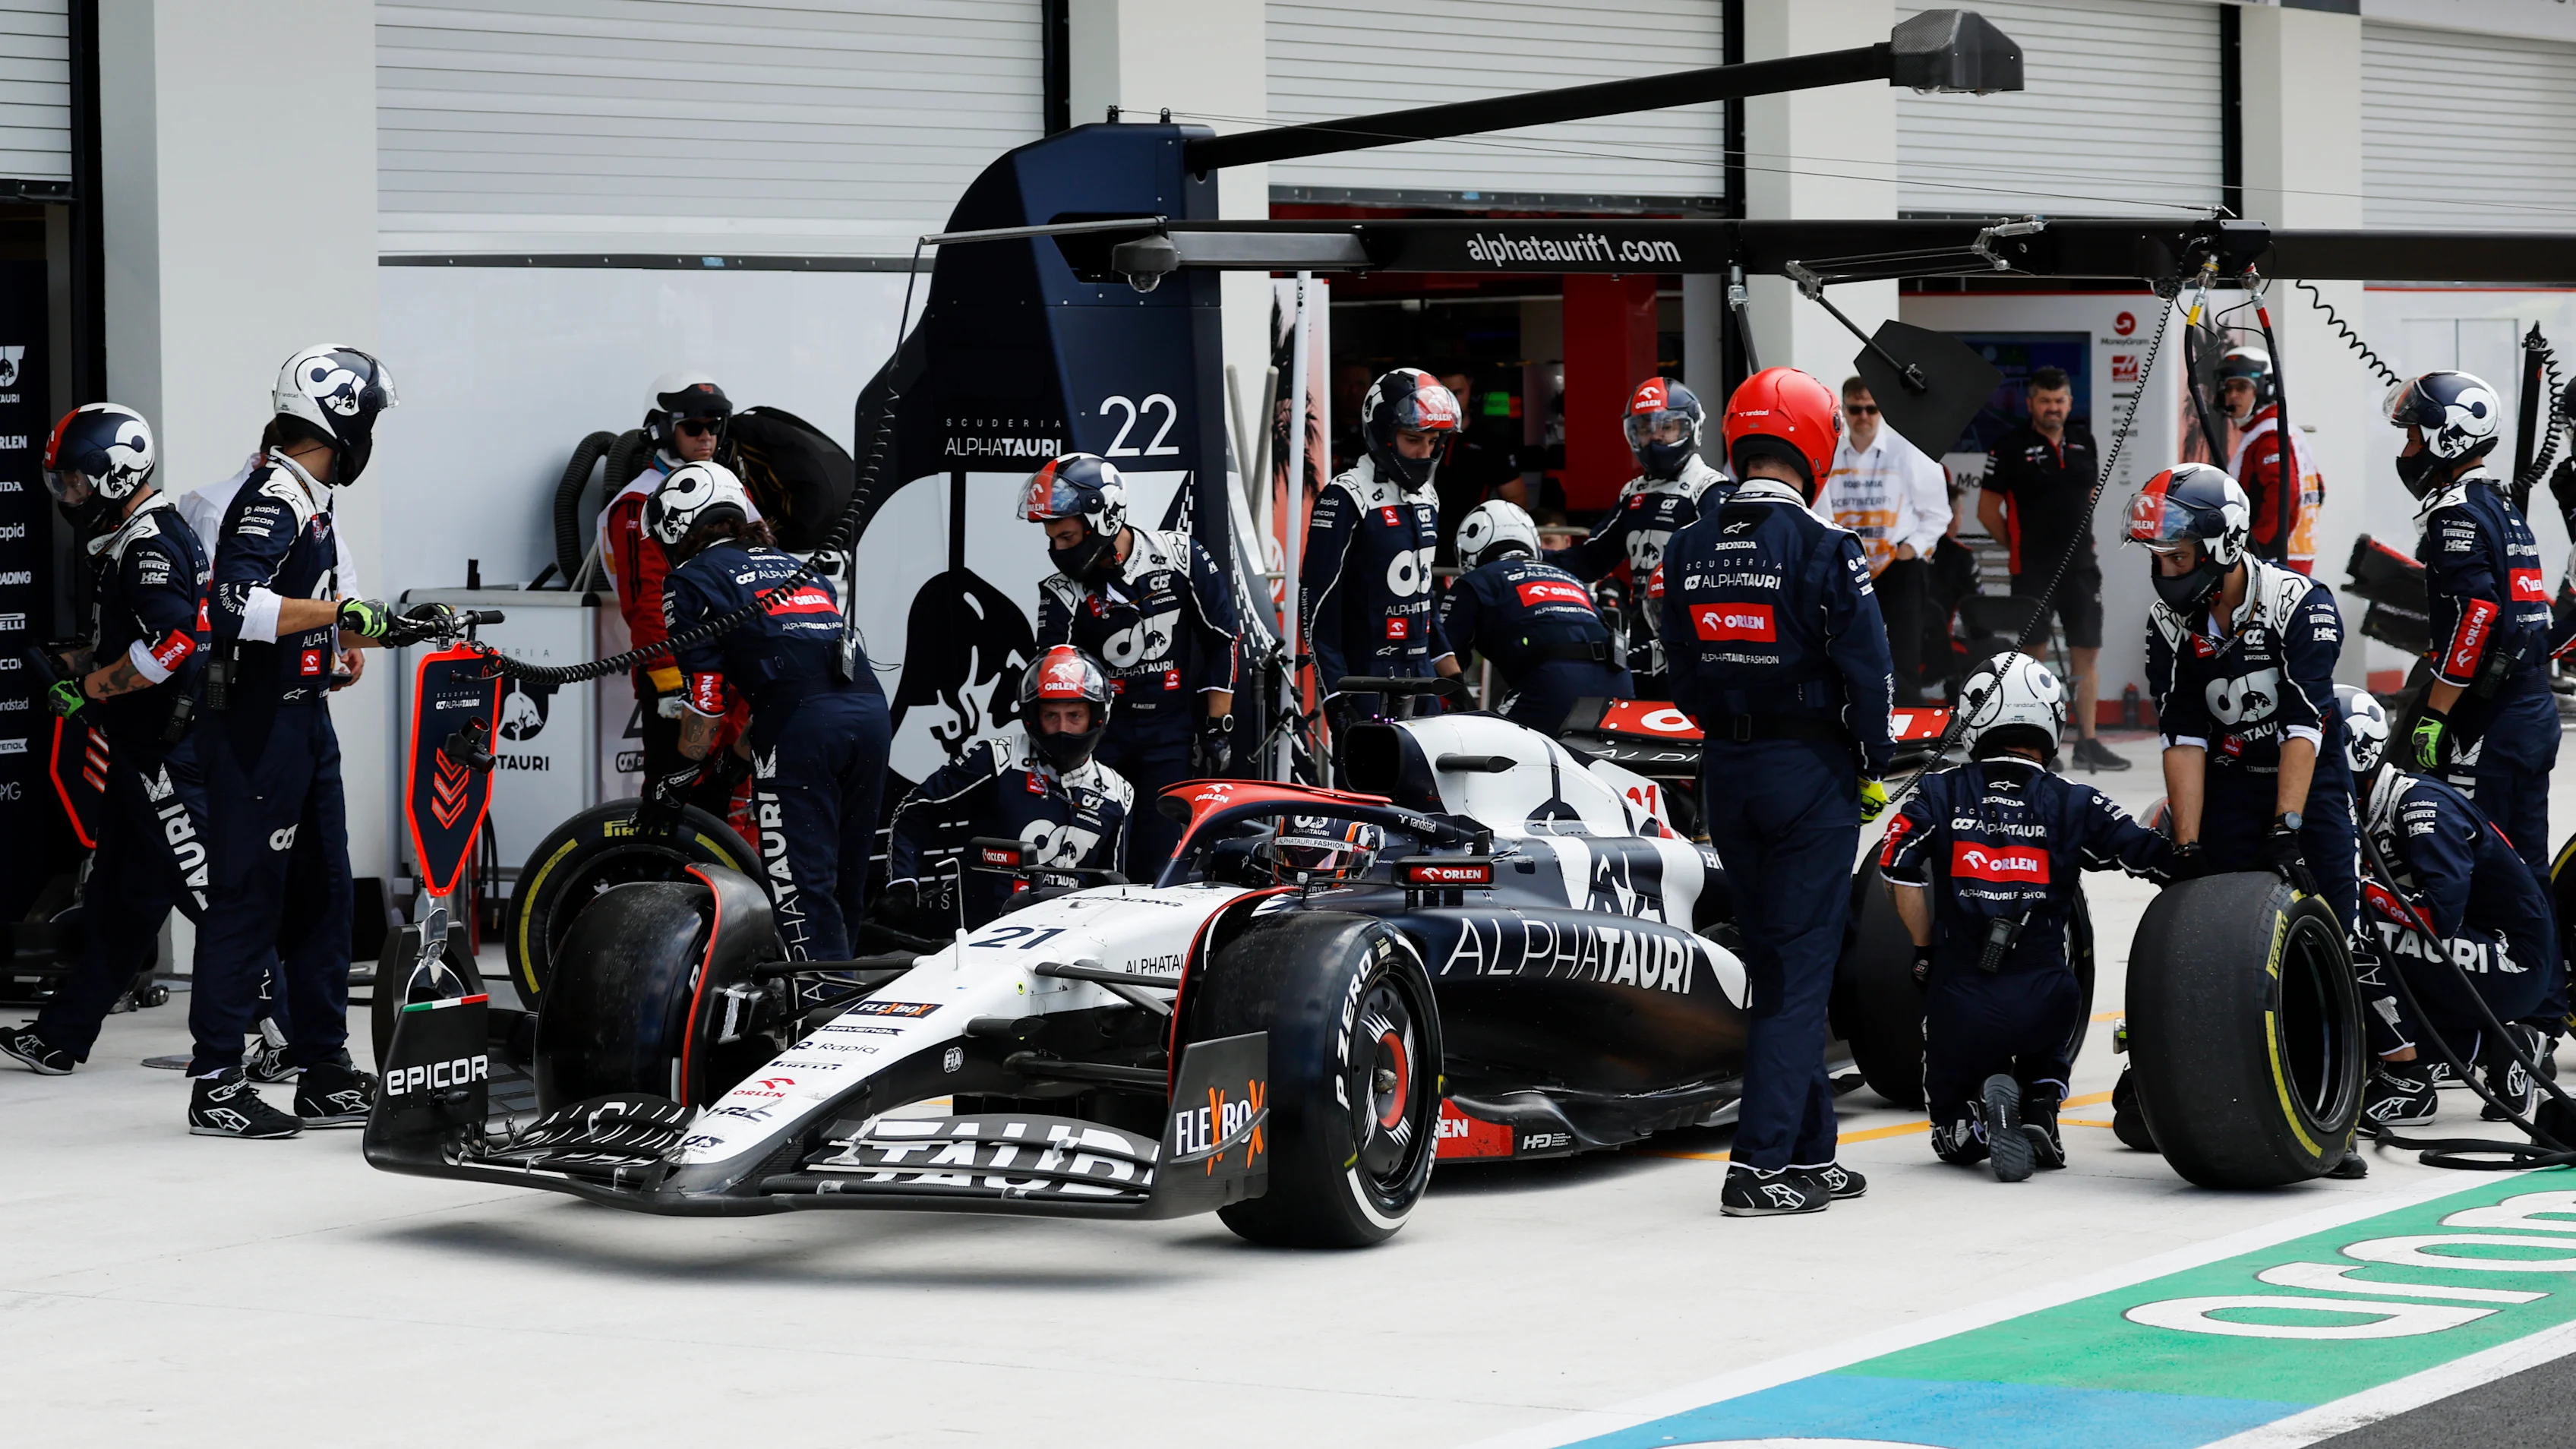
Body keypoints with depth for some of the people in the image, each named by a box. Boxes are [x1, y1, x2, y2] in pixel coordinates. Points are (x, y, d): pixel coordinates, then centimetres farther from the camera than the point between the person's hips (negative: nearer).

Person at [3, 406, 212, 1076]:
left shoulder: (153, 544, -16)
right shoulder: (131, 540, 17)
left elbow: (170, 645, -28)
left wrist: (87, 689, -17)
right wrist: (75, 663, 12)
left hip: (168, 754, -11)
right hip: (142, 747, 11)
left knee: (208, 888, -8)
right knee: (117, 895, 14)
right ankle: (62, 1036, 21)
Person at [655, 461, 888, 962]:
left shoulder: (690, 579, 11)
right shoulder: (791, 565, 32)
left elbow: (705, 699, 5)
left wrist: (682, 774, 20)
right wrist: (736, 755, 41)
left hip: (799, 725, -7)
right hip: (871, 708, 7)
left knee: (801, 890, -5)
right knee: (844, 883, 15)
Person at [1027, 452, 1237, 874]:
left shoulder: (1178, 556, -6)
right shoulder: (1063, 593, -3)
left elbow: (1224, 639, 1)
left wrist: (1219, 728, 0)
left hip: (1174, 733, -2)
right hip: (1103, 732, 2)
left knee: (1158, 865, -6)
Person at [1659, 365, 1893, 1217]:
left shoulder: (1689, 551, 2)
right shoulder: (1823, 547, -14)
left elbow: (1683, 673, 8)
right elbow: (1866, 666, -13)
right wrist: (1874, 767, 0)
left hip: (1725, 769, 6)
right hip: (1810, 768, -6)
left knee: (1774, 964, 15)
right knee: (1800, 968, -2)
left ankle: (1808, 1155, 21)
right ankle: (1759, 1166, -8)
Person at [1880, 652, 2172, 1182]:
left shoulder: (1942, 792, 5)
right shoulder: (2074, 803, 3)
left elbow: (1900, 871, -6)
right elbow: (2157, 859, -3)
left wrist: (1928, 950, 8)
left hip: (1959, 1001, 1)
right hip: (2042, 1005, 0)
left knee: (1955, 1136, 23)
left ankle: (1981, 1116, -13)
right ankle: (2041, 1104, 7)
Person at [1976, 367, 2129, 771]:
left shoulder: (2084, 443, 9)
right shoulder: (2010, 447, -6)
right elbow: (1987, 510, -3)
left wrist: (2080, 539, 12)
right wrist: (2021, 545, 0)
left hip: (2080, 567, 5)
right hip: (2032, 571, -5)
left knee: (2087, 653, 5)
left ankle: (2087, 743, 11)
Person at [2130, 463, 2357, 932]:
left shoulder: (2300, 603, -19)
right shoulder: (2168, 621, -6)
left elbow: (2303, 727, -24)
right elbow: (2183, 739, -9)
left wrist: (2285, 831, -32)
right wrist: (2187, 848, -17)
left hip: (2309, 779, -3)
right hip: (2228, 785, 3)